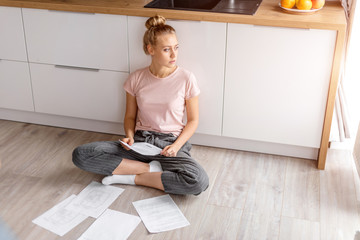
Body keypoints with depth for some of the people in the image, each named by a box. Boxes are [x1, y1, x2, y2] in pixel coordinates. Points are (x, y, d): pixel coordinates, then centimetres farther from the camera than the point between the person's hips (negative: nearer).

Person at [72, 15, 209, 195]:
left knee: (199, 181, -34)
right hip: (140, 143, 2)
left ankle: (133, 177, -15)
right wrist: (129, 137, -11)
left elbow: (193, 121, 2)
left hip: (170, 144, -2)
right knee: (80, 154, -18)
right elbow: (130, 116, 10)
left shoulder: (186, 79, -7)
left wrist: (176, 146, -14)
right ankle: (150, 168, -14)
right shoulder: (136, 79, -1)